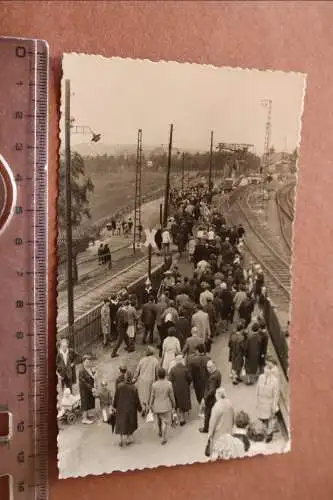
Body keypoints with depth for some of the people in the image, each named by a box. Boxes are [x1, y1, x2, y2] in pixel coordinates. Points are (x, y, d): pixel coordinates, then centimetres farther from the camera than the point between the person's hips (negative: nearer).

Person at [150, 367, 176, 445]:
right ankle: (163, 437, 3)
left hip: (157, 406, 2)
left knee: (159, 420, 25)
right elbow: (171, 395, -8)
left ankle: (160, 432, 46)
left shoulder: (154, 385, -16)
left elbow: (152, 396, -7)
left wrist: (150, 406, 7)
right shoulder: (169, 384, -18)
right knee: (165, 421, 10)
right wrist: (174, 404, 9)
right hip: (166, 406, -2)